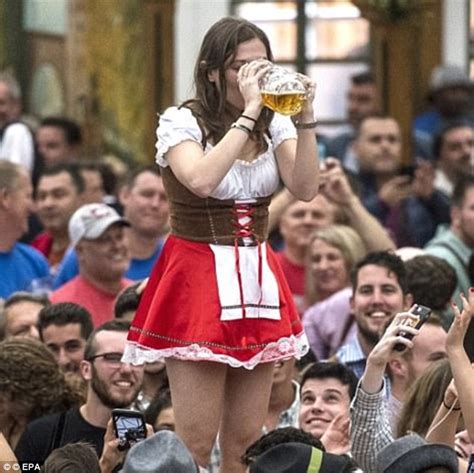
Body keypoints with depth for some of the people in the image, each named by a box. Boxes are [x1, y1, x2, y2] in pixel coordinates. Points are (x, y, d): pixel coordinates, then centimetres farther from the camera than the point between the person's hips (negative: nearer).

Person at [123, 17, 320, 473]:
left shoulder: (275, 126, 7)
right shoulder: (181, 122, -7)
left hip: (258, 280, 5)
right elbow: (202, 179, -27)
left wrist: (304, 117, -16)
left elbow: (306, 189, -7)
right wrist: (248, 112, -24)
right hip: (198, 281, -5)